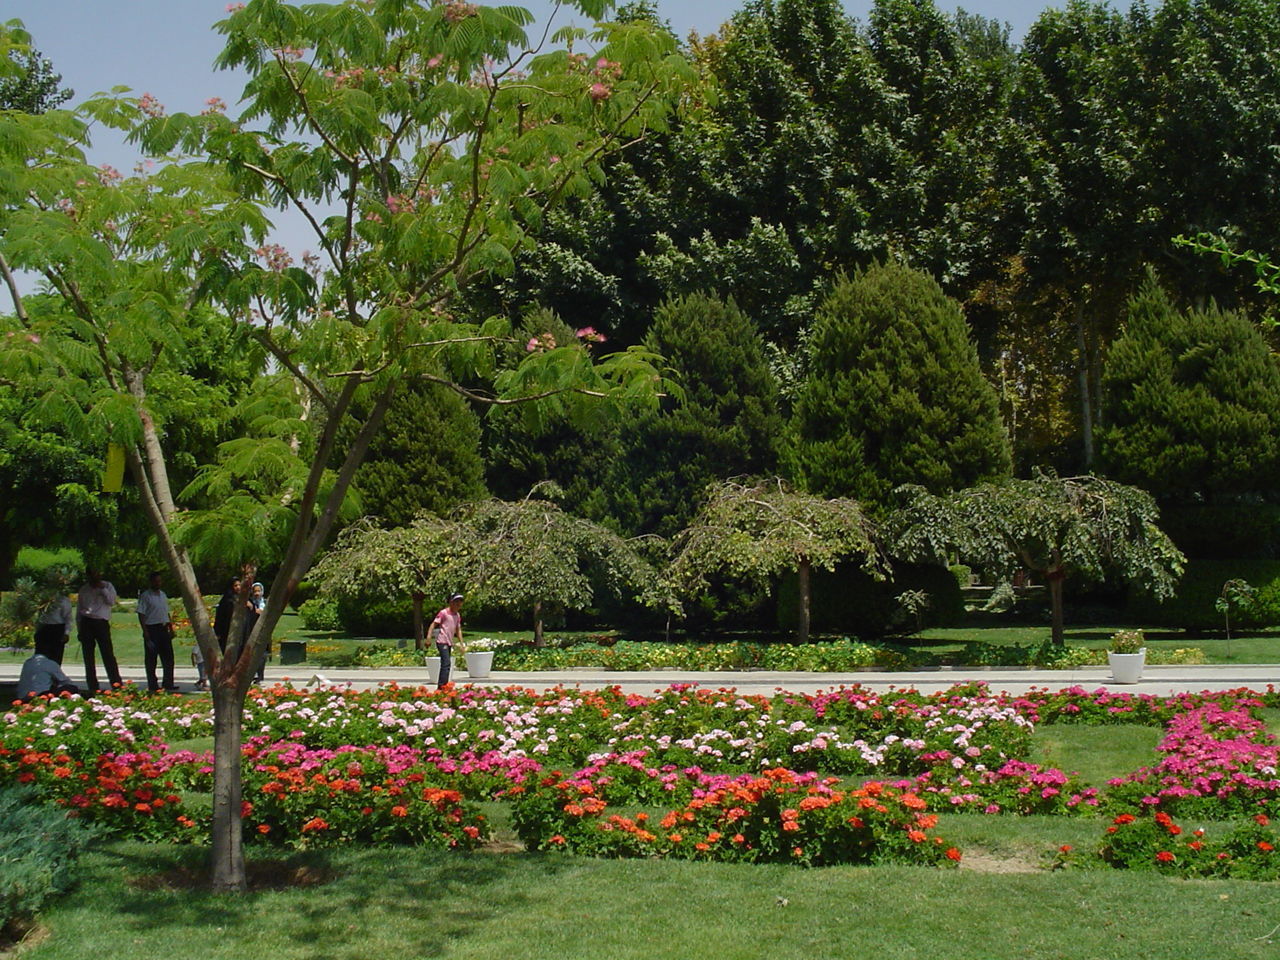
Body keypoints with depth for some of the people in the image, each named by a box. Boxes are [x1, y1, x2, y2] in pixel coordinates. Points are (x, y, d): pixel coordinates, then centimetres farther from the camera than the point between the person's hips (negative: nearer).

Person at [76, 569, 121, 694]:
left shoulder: (107, 586, 11)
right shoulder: (83, 590, 16)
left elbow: (112, 601, -3)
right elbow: (78, 611, 16)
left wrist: (103, 589, -8)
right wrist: (79, 630, 10)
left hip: (101, 623, -3)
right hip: (86, 623, 3)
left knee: (108, 655, -10)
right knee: (88, 657, 1)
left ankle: (117, 686, -11)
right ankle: (92, 688, 6)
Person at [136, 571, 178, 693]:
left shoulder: (163, 595, 16)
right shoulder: (145, 596, -5)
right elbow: (141, 615, -10)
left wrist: (171, 628, 16)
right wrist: (145, 632, -16)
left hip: (163, 629, 7)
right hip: (151, 629, -7)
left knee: (168, 658, 5)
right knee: (151, 660, 0)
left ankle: (168, 684, 10)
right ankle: (152, 686, 5)